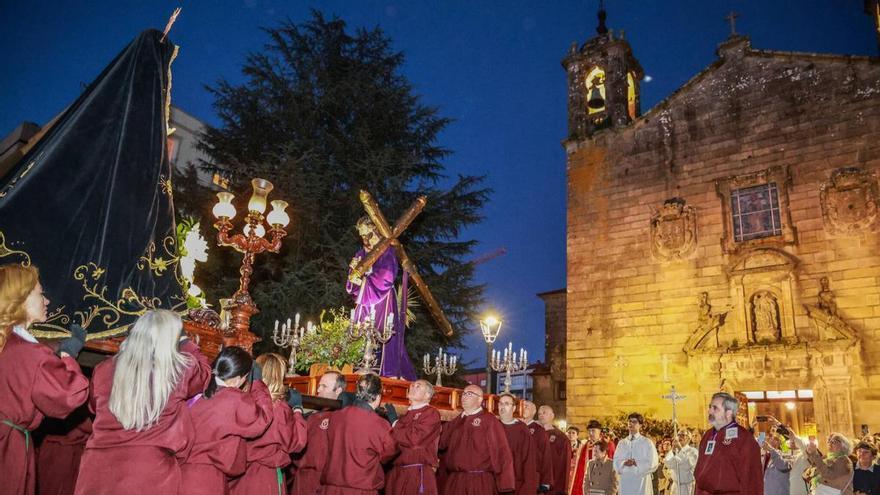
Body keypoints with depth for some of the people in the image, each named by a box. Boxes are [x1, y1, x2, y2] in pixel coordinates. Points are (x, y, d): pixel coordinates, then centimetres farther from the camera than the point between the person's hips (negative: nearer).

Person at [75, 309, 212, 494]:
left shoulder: (104, 370, -1)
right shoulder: (181, 369, -10)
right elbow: (204, 373, 14)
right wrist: (186, 343, 25)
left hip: (99, 470, 3)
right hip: (150, 476, -3)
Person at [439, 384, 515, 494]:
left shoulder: (489, 420, -4)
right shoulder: (456, 422, 15)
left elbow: (501, 451, -9)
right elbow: (441, 443, 13)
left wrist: (504, 482, -13)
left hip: (480, 481, -5)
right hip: (455, 480, 5)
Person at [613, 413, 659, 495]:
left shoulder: (647, 443, 3)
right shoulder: (621, 443, 13)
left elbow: (653, 463, -4)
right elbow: (616, 462, 7)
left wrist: (636, 463, -11)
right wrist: (624, 463, -13)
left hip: (642, 481, -3)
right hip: (625, 481, 3)